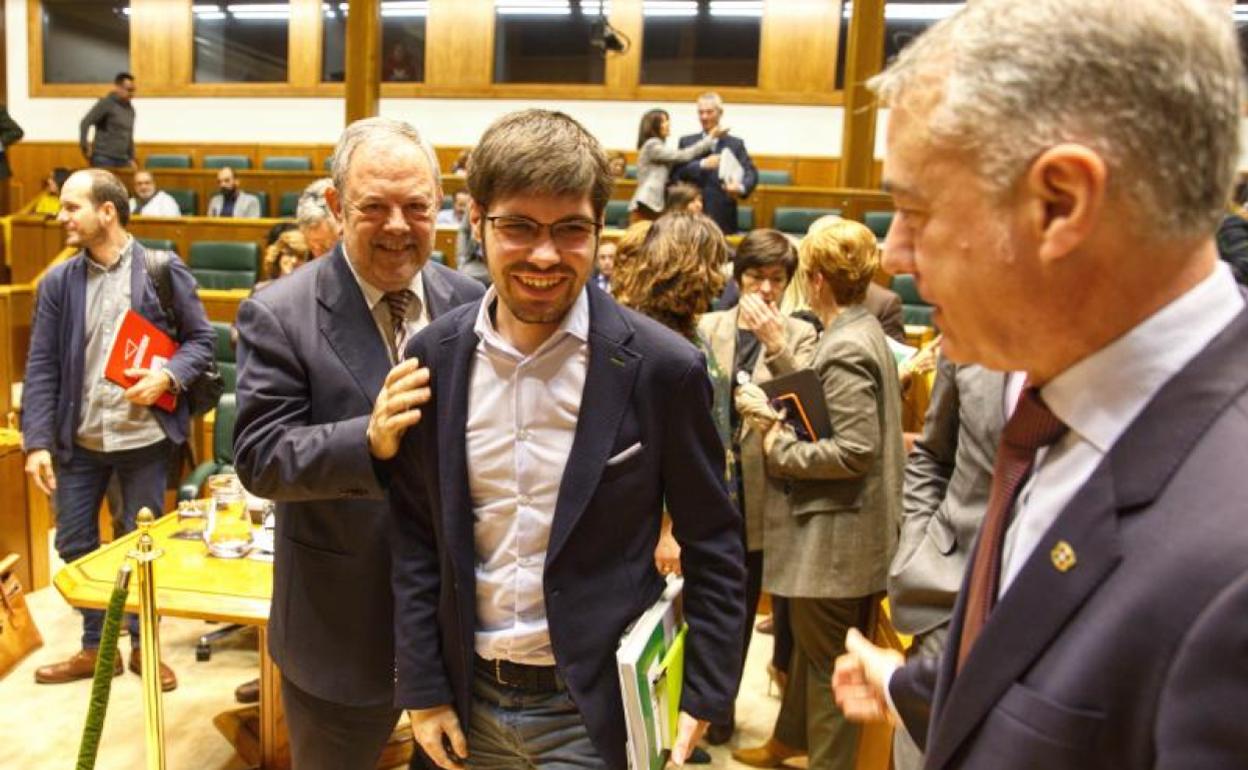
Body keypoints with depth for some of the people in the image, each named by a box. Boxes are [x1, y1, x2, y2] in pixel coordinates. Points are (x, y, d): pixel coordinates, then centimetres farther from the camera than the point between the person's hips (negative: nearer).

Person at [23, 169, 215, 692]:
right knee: (75, 545, 11)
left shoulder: (164, 271, -5)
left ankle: (142, 644, 28)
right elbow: (41, 367, 1)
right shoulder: (57, 282, 2)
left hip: (145, 438, -3)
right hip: (78, 440, 3)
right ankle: (96, 646, 30)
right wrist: (37, 442, -6)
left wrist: (168, 376, -19)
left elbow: (201, 339, 0)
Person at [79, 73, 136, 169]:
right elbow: (85, 123, -12)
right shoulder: (106, 104, -4)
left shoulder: (130, 109, 17)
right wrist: (85, 147, -14)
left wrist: (131, 159, 18)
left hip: (122, 161, 6)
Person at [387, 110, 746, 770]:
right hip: (468, 698, 4)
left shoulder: (662, 367, -15)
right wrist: (422, 687, 1)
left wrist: (704, 697, -7)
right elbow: (415, 533, 1)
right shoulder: (435, 356, -6)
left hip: (596, 710, -3)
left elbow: (713, 547, -6)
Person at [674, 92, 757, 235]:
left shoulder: (735, 143, 10)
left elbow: (751, 172, -1)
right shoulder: (686, 142, 12)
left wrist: (741, 188, -25)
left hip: (723, 217, 0)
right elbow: (676, 172, -1)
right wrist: (702, 164, -19)